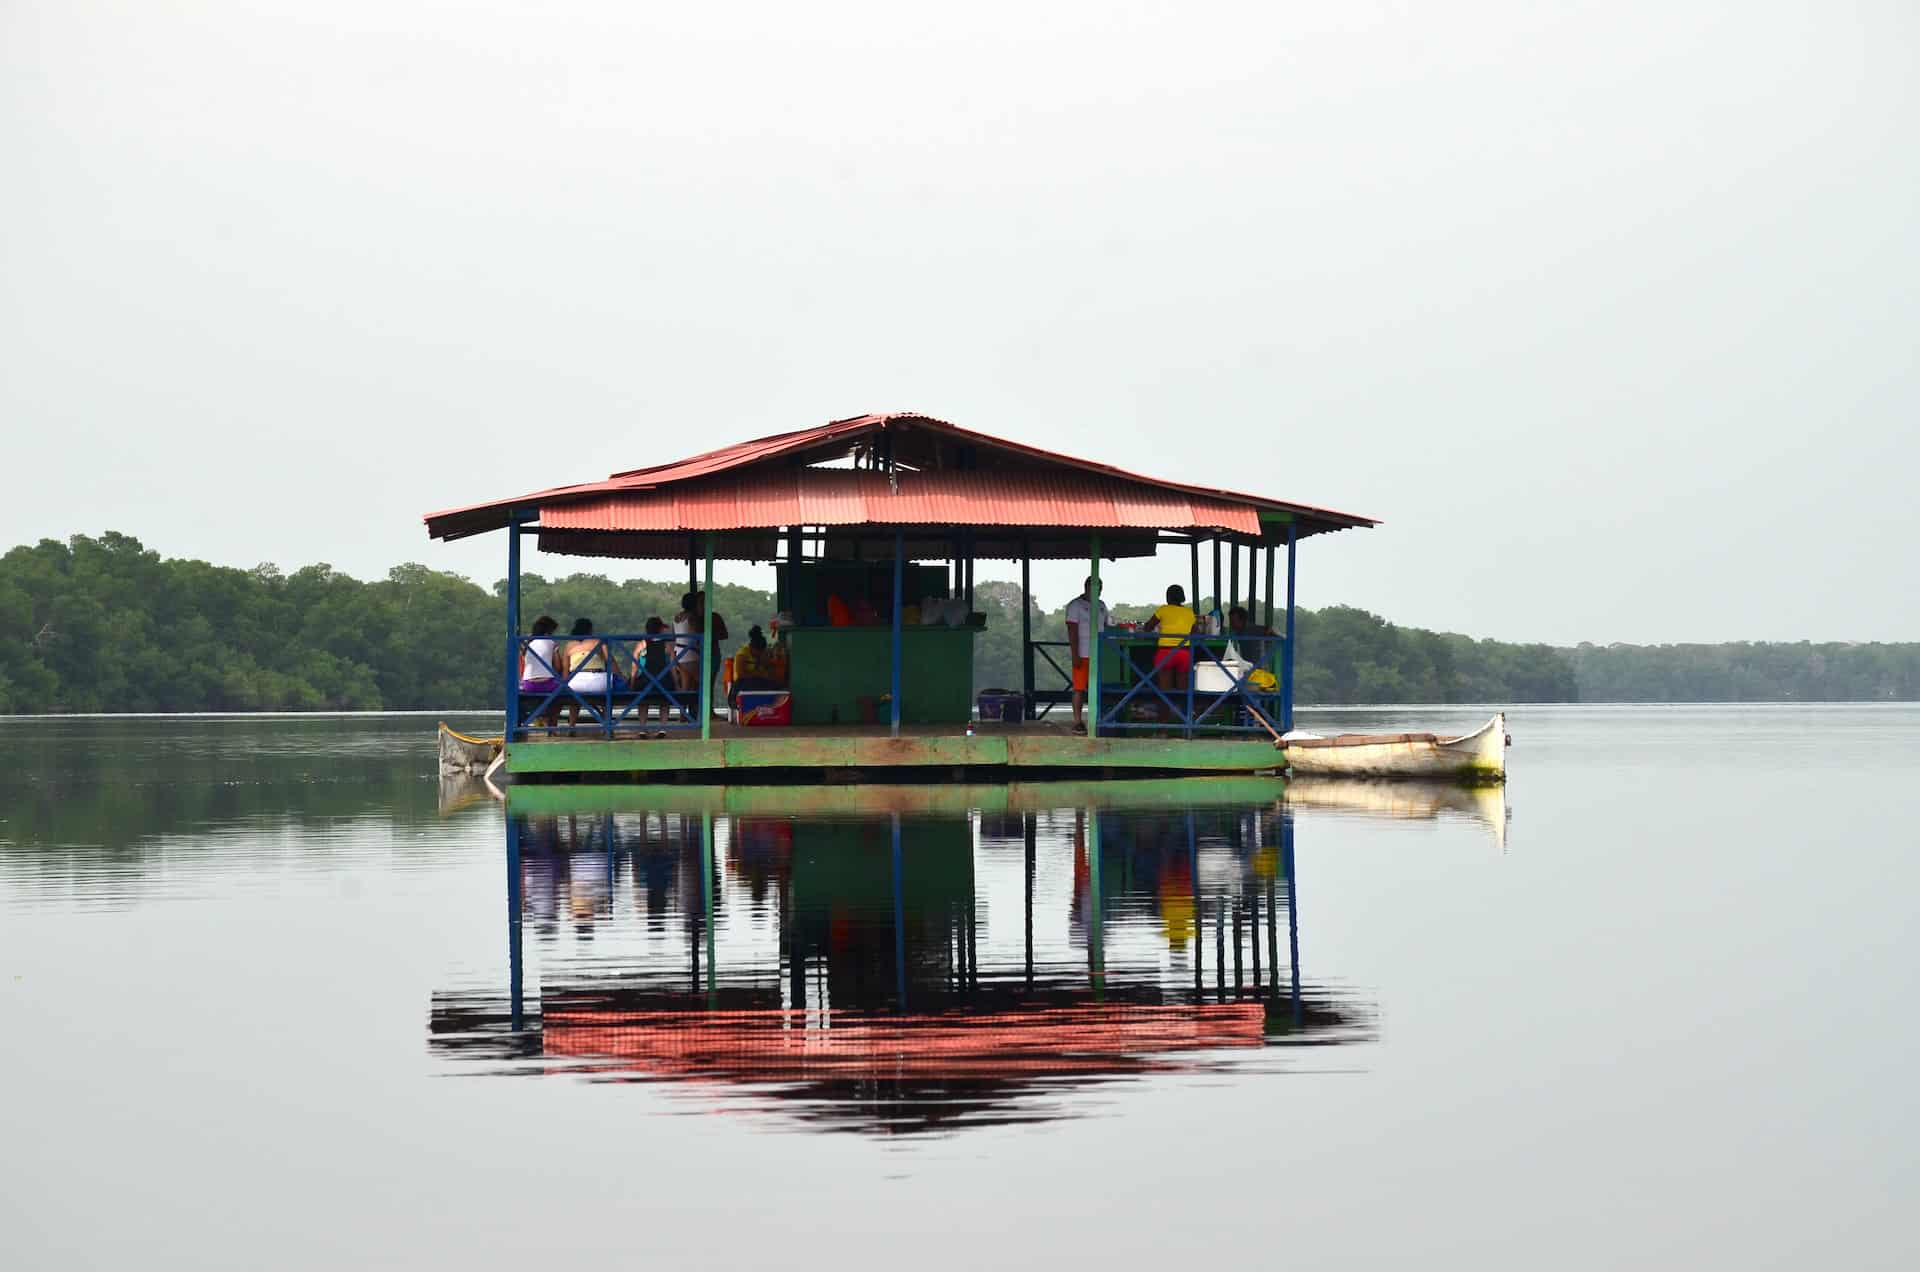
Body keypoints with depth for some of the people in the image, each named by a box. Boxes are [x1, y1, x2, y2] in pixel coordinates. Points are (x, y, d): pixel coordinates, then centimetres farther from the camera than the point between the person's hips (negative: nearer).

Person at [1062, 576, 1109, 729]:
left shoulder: (1101, 606, 16)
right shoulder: (1075, 606, -4)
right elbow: (1072, 632, -10)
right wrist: (1075, 655, -16)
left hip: (1098, 654, 6)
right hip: (1083, 654, -6)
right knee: (1079, 688, -4)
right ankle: (1078, 721, -2)